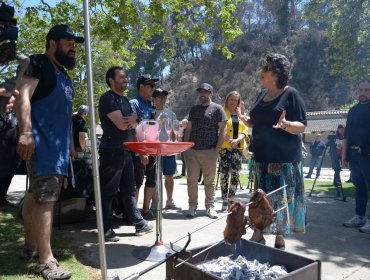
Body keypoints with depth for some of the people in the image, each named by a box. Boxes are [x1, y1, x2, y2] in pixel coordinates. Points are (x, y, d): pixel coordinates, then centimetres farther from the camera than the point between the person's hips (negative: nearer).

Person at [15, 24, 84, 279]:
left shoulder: (65, 76, 21)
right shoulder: (39, 63, -3)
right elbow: (23, 96, -15)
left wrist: (69, 142, 23)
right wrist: (26, 132, -26)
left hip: (59, 144, 9)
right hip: (42, 142, -9)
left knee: (36, 195, 15)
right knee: (45, 198, -13)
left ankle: (31, 246, 27)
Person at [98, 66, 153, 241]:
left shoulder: (125, 100, 17)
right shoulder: (107, 98, -10)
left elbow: (131, 124, 17)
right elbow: (121, 124, -19)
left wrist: (129, 121, -6)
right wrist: (133, 118, 1)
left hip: (126, 151, 9)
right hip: (111, 152, -9)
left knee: (128, 190, 14)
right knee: (108, 192, 0)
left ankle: (139, 223, 22)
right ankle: (106, 229, 11)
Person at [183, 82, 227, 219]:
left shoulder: (217, 109, 3)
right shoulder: (194, 109, 17)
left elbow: (222, 130, -1)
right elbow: (188, 129, 17)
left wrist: (217, 148, -8)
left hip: (209, 151, -4)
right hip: (192, 151, 4)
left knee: (209, 181, 4)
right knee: (192, 179, 4)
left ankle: (210, 206, 14)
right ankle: (192, 206, 13)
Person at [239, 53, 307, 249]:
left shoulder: (291, 94, -7)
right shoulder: (262, 94, 12)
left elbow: (302, 126, -10)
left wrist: (286, 124, -29)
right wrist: (244, 119, 4)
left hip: (285, 158, -6)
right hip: (262, 156, 6)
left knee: (282, 197, 0)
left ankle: (280, 239, 14)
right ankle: (258, 235, 21)